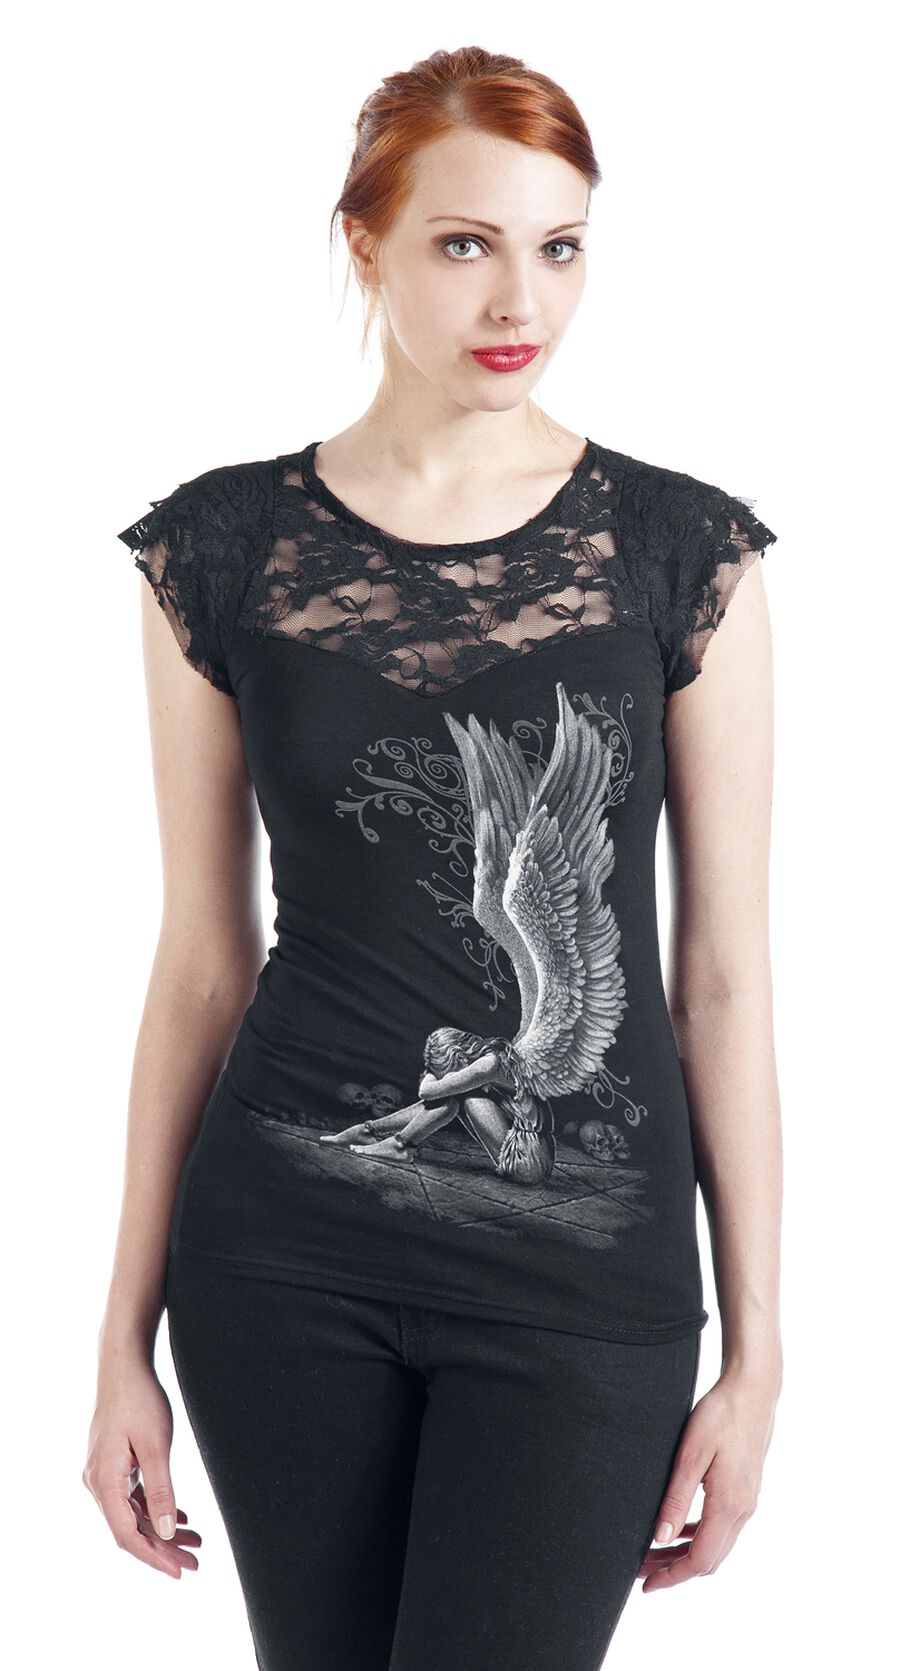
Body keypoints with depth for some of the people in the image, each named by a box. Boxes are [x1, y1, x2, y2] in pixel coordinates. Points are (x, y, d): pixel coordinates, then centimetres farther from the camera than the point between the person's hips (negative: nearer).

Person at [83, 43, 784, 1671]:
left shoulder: (683, 551, -1)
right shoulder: (225, 548, 1)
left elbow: (724, 970, 0)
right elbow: (202, 962, 5)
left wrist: (756, 1346, -1)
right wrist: (126, 1338, 5)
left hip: (585, 1267, -1)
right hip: (289, 1259, 2)